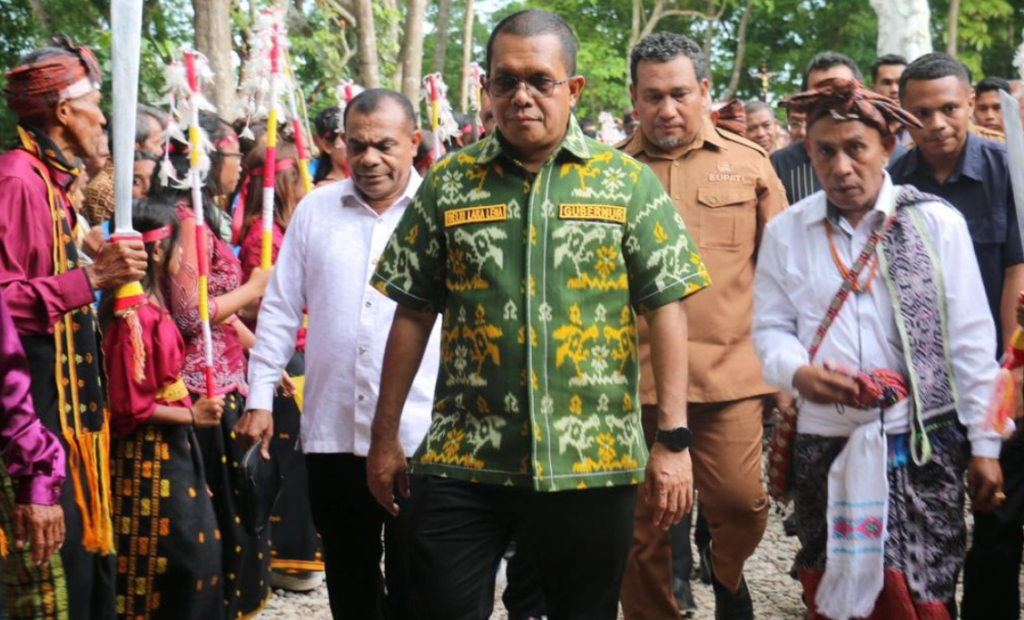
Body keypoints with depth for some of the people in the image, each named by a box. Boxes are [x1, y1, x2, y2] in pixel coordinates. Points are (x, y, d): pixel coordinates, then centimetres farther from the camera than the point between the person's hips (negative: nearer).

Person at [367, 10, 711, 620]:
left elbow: (666, 309, -2)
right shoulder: (448, 183, 4)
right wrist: (385, 436, 7)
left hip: (592, 459, 0)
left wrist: (674, 439, -8)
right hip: (462, 459, 1)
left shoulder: (628, 181, 1)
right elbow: (414, 313, 7)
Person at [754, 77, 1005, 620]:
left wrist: (984, 444, -1)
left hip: (922, 444, -2)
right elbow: (770, 327, 7)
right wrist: (797, 373, -15)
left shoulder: (936, 223, -2)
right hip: (823, 446, 3)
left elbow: (970, 341, -1)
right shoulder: (785, 231, 4)